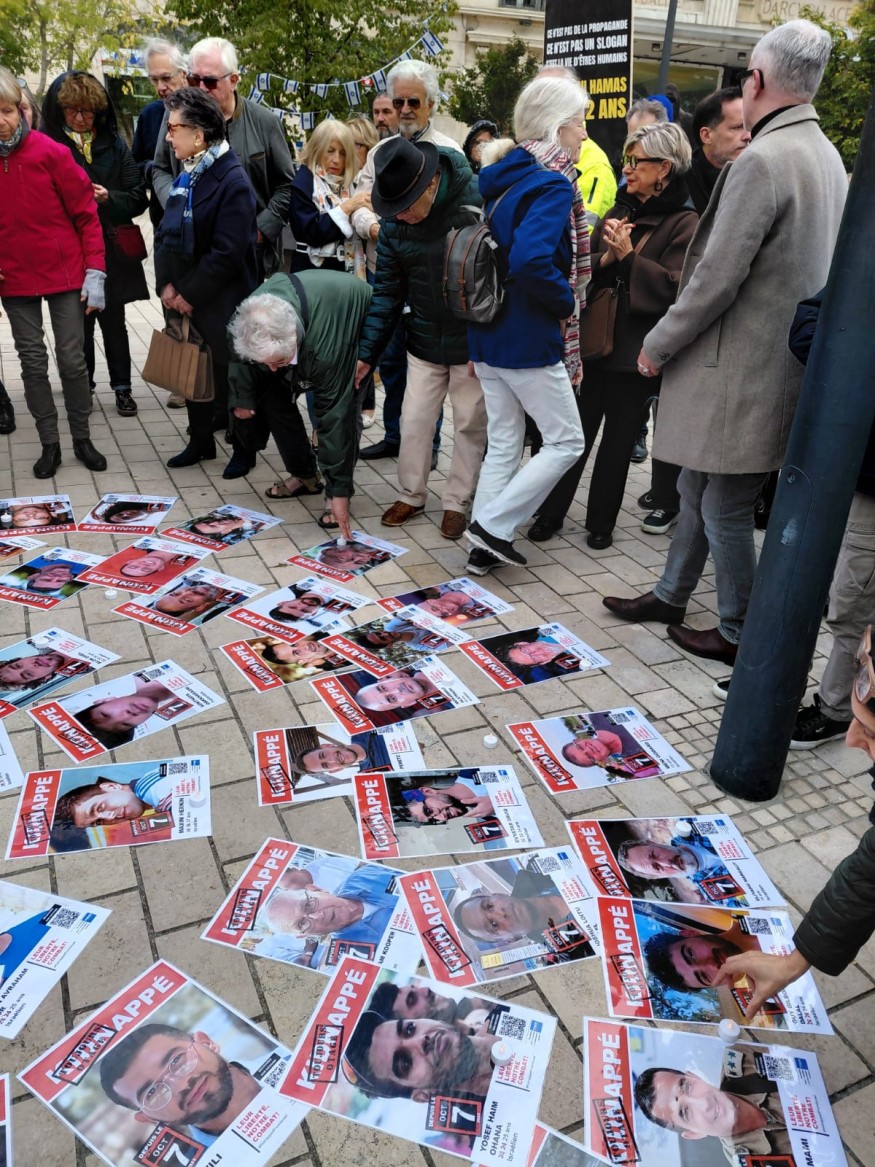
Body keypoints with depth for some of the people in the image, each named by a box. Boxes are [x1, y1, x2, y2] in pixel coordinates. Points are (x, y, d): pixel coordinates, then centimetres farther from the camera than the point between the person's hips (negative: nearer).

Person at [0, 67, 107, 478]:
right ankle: (49, 444, 17)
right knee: (33, 363, 6)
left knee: (72, 360, 3)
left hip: (64, 273, -2)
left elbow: (86, 214, -5)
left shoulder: (52, 153, -8)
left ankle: (82, 439, 18)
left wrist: (95, 272, -10)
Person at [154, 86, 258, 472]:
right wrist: (166, 284, -3)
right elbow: (165, 234, 11)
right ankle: (200, 440, 30)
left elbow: (227, 253, -21)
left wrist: (190, 293, -16)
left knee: (230, 376, 4)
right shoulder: (186, 175, 9)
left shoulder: (232, 181, -16)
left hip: (222, 304, -7)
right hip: (183, 299, 8)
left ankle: (244, 449, 20)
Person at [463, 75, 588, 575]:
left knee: (504, 443, 16)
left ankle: (485, 547, 19)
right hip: (528, 340, -9)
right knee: (566, 442, 5)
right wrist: (566, 301, -15)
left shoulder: (498, 178, 11)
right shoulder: (553, 186, -15)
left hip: (487, 333, 9)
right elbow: (531, 260, -31)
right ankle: (493, 525, 2)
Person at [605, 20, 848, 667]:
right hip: (783, 359, 9)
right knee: (695, 491, 20)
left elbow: (716, 278, -21)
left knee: (724, 509, 4)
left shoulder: (762, 162, -19)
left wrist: (657, 346, -8)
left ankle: (740, 636, 19)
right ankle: (670, 597, 35)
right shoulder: (827, 156, 11)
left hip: (743, 371, -9)